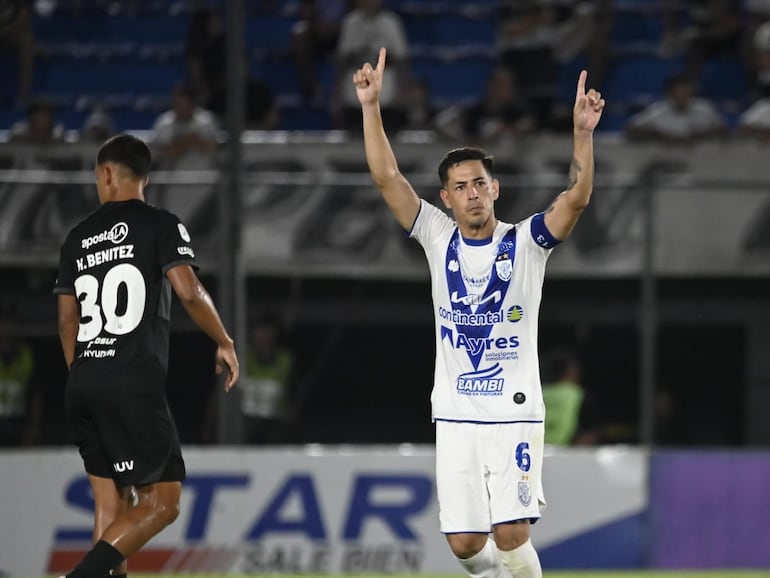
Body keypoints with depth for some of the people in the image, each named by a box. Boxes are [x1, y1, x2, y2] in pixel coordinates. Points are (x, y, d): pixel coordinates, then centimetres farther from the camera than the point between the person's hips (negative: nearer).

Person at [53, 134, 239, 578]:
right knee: (163, 502, -4)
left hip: (83, 386, 6)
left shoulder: (78, 237, 15)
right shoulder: (160, 225, 0)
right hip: (135, 384, -6)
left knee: (111, 502, 11)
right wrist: (225, 342, 2)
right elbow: (188, 290, -13)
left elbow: (68, 320, 17)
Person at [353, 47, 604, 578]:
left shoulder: (526, 241, -2)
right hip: (456, 415, 3)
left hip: (515, 412, -2)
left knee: (511, 535, -13)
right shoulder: (438, 237, 4)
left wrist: (583, 132, -31)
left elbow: (577, 197, -18)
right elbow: (387, 176, -3)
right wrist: (371, 106, -12)